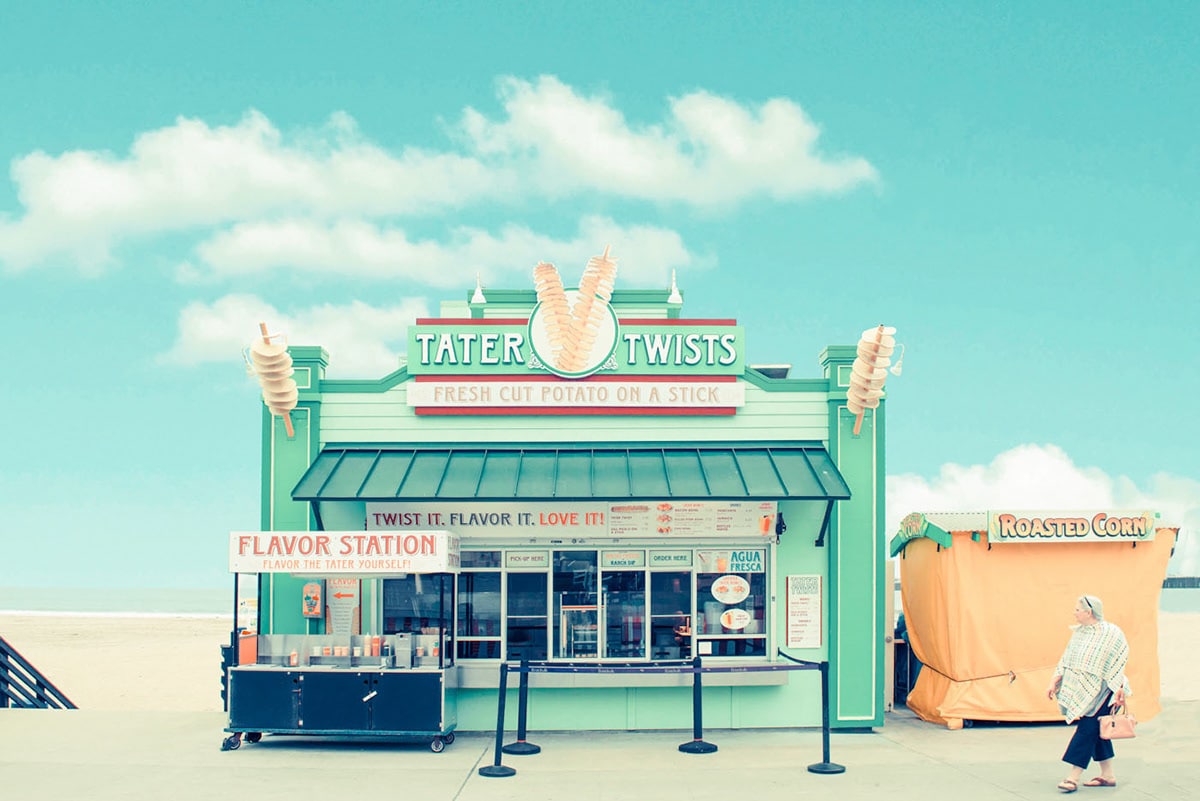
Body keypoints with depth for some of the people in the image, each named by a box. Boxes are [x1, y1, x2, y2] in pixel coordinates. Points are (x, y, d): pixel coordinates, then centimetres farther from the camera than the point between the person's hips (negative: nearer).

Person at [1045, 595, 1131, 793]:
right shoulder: (1078, 632, 11)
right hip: (1080, 691, 7)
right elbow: (1066, 661, 15)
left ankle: (1073, 777, -13)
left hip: (1098, 692, -7)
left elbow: (1117, 664, -12)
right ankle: (1107, 776, 19)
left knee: (1086, 731, -11)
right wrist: (1054, 682, 11)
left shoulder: (1111, 633, -10)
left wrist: (1118, 691, -17)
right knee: (1096, 733, 11)